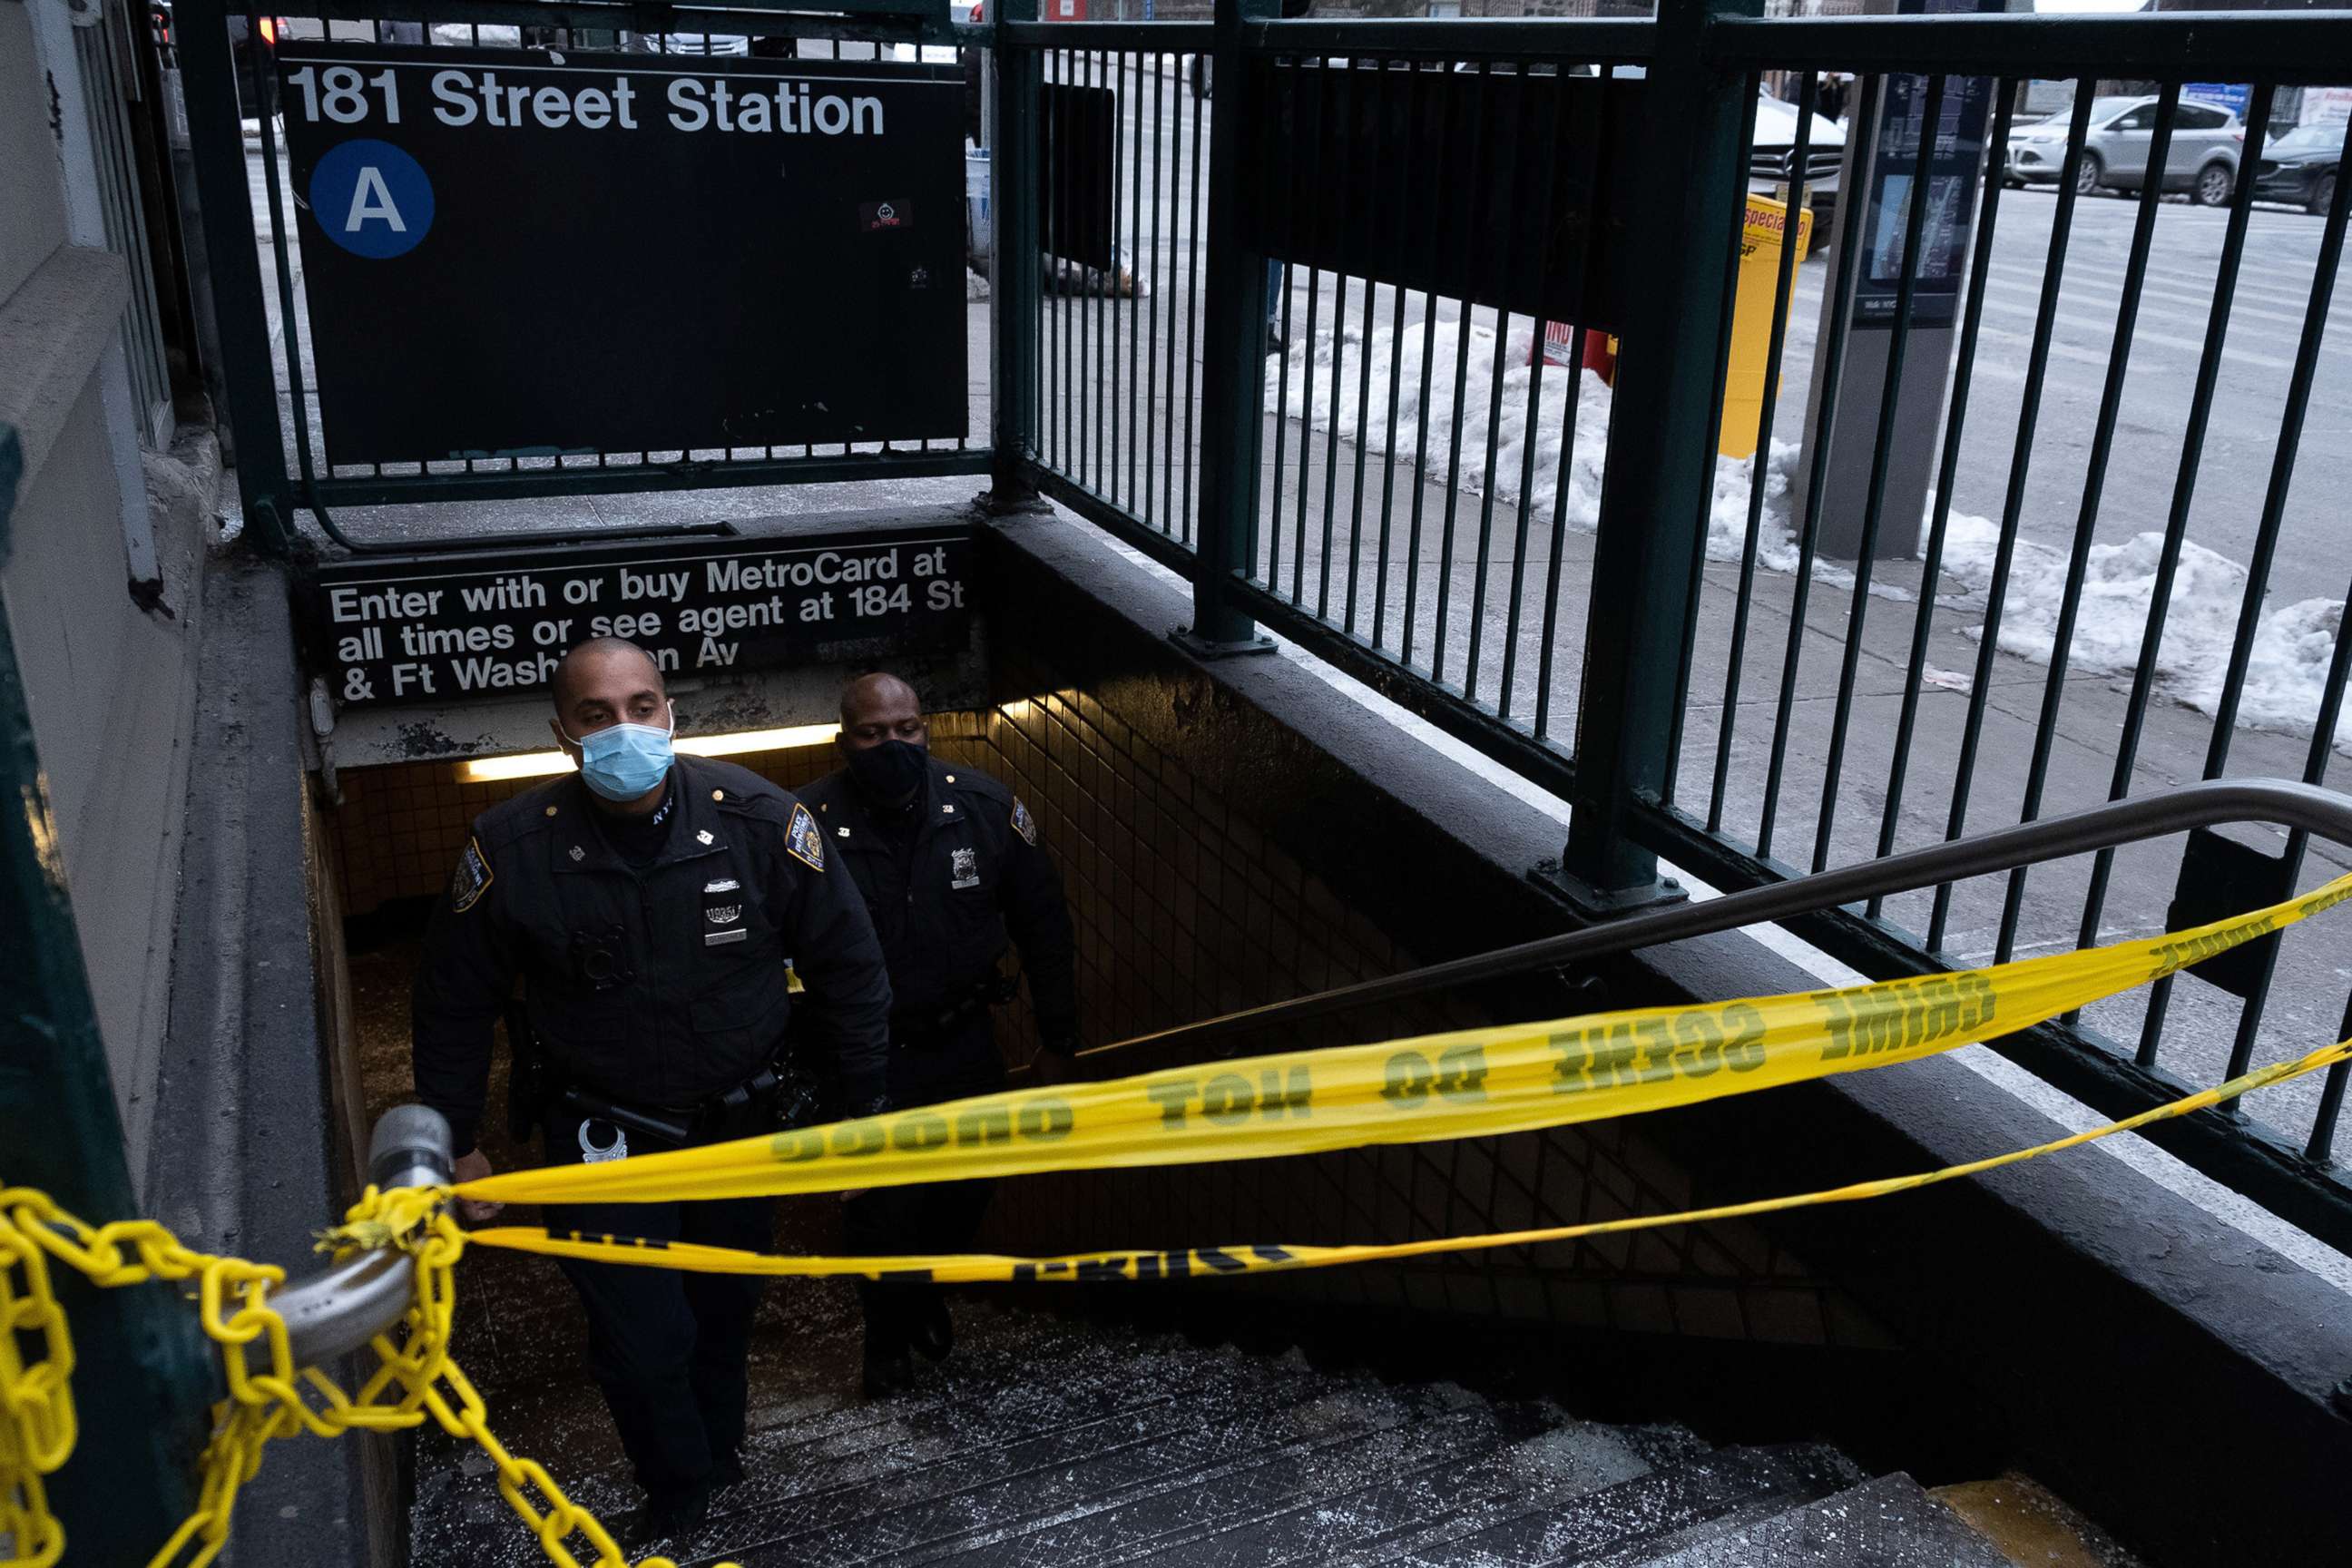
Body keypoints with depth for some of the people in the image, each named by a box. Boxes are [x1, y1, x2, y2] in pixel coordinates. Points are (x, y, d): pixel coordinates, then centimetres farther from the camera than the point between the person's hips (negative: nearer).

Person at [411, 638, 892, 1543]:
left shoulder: (757, 818, -15)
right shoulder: (512, 850, -16)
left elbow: (845, 965, -5)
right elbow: (455, 1004, -1)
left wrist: (866, 1105, -1)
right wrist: (454, 1143, 2)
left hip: (744, 1125, 2)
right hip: (607, 1139, -1)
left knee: (726, 1309, 18)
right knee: (644, 1340, -3)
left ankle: (718, 1461, 47)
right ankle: (678, 1509, 26)